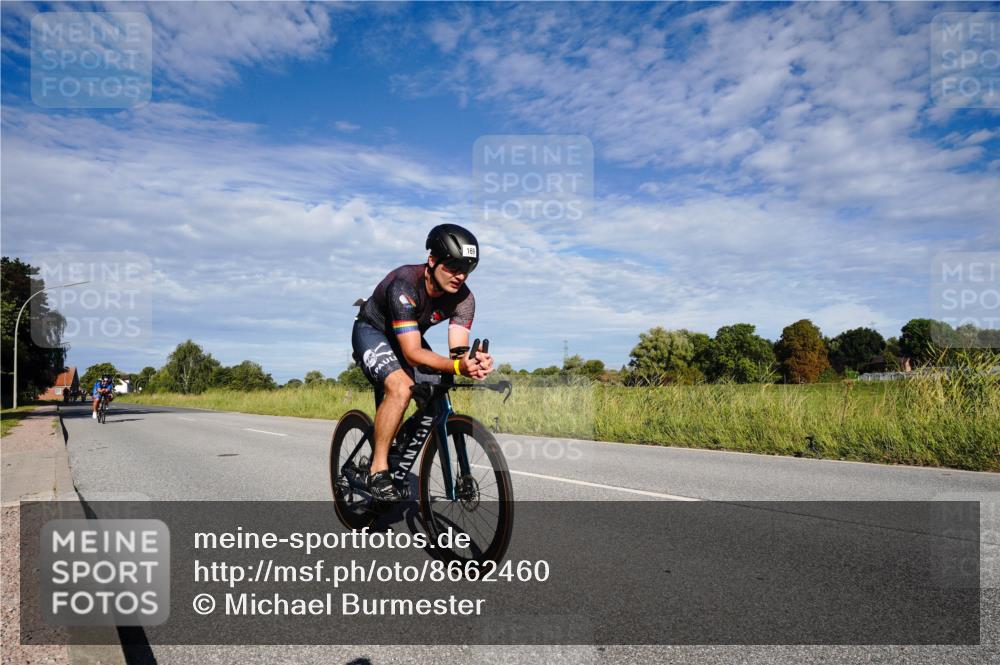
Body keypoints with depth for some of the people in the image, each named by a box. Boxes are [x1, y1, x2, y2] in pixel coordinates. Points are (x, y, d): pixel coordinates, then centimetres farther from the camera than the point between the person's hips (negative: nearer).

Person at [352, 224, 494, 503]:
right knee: (400, 387, -31)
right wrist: (456, 367, -58)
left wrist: (472, 362, -51)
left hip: (409, 336, 7)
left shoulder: (463, 297, -21)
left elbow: (458, 349, -28)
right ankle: (378, 471, -17)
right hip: (372, 331, -6)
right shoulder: (405, 284, -37)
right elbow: (412, 353, -43)